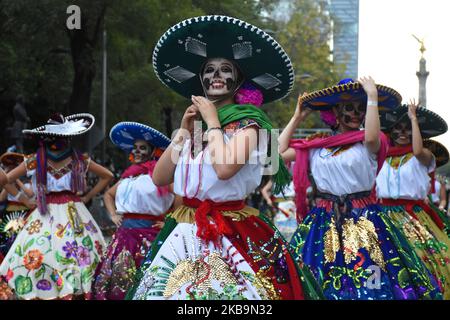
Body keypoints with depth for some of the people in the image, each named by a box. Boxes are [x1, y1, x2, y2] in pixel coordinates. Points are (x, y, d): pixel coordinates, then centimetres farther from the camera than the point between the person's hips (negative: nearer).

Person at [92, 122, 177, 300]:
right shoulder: (128, 176, 16)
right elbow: (108, 194, 32)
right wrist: (113, 215, 17)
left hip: (149, 237, -6)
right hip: (125, 235, 6)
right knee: (118, 280, 3)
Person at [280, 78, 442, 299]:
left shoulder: (369, 144, -1)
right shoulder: (317, 145, 10)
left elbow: (372, 138, -25)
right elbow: (279, 152, 11)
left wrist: (372, 96, -20)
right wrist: (298, 117, 14)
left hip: (362, 221, -3)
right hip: (323, 221, 3)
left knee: (367, 283, -8)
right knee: (320, 285, 3)